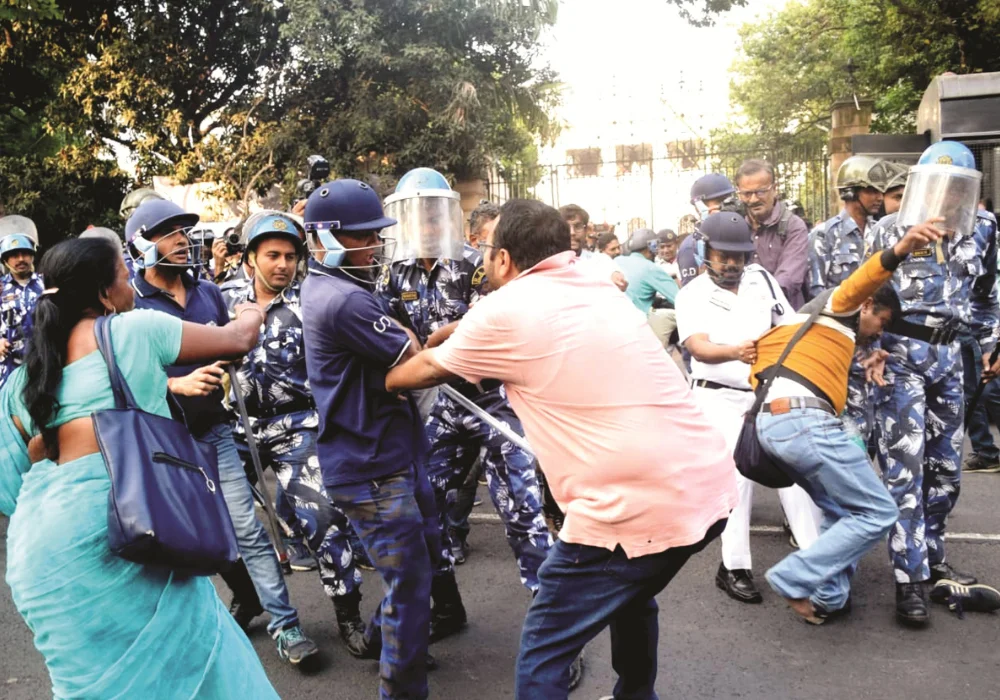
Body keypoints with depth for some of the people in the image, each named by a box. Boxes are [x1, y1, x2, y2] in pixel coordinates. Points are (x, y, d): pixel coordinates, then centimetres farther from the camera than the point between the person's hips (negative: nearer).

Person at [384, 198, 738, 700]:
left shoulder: (506, 310, -4)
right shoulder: (600, 292, 17)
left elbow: (429, 369, 14)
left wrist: (387, 380, 33)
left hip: (637, 510, -8)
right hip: (711, 488, 8)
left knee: (543, 650, 9)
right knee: (630, 597, 33)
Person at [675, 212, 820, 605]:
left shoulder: (762, 280, 6)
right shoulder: (693, 295, -6)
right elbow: (699, 348, -23)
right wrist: (735, 352, -44)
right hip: (720, 397, -4)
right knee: (738, 473, -11)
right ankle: (734, 567, -1)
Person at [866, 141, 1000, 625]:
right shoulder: (890, 231, -4)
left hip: (948, 354, 5)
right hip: (901, 353, -5)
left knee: (945, 467, 11)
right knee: (905, 466, -8)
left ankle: (931, 557, 28)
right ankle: (911, 580, -4)